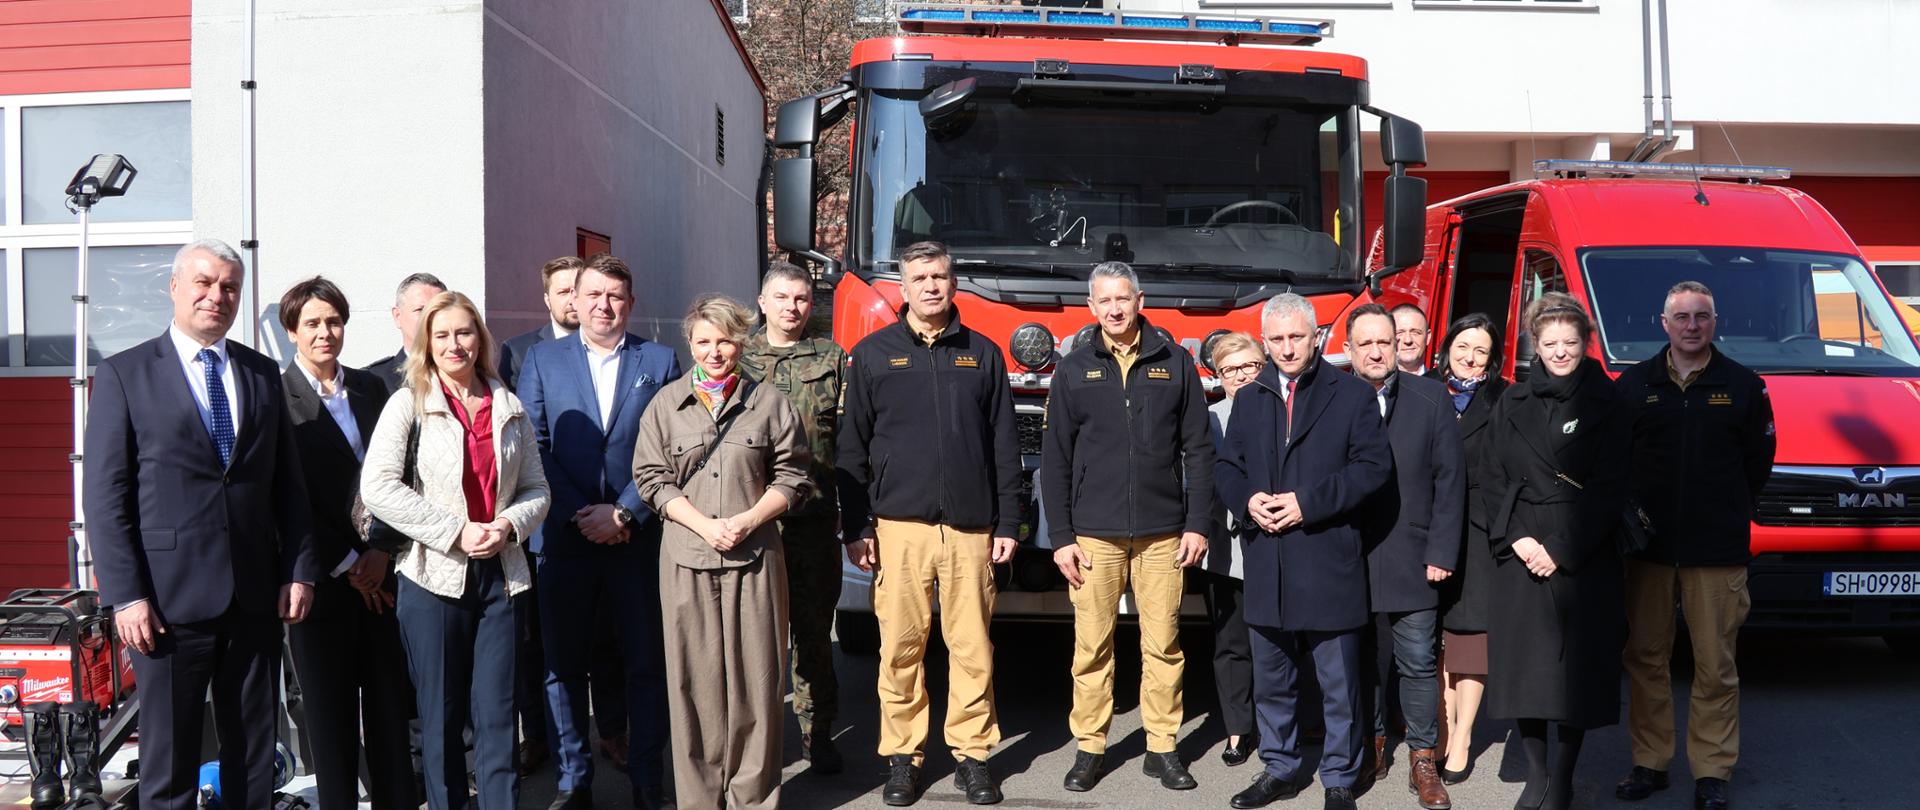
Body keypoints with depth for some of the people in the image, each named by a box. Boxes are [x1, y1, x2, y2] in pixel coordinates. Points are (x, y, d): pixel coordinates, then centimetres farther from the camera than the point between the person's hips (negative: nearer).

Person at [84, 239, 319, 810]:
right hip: (171, 597, -4)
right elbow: (105, 496, -4)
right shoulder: (124, 375, 0)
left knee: (255, 757, 11)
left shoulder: (263, 374, 11)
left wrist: (299, 570, 5)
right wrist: (125, 595, -11)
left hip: (256, 596, 4)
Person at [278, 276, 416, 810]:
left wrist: (382, 551, -3)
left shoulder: (370, 388, 10)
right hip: (323, 575, -4)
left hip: (379, 569, 4)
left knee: (390, 700, 8)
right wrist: (347, 565, -8)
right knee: (330, 707, 6)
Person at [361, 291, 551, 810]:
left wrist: (510, 523, -9)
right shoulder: (409, 403, -1)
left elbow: (536, 490, 13)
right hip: (434, 576, -2)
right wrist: (455, 531, -15)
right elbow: (377, 487, -12)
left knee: (497, 714, 3)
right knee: (441, 716, 6)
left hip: (500, 575, 2)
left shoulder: (510, 409, 10)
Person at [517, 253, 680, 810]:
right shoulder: (543, 360, 7)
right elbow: (534, 447, 0)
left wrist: (624, 513, -10)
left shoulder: (660, 362, 5)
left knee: (648, 663, 5)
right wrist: (578, 514, -10)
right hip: (563, 536, 1)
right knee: (564, 663, 7)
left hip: (638, 536, 0)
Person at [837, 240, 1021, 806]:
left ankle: (973, 754, 15)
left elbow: (1004, 447, 9)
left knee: (972, 647, 4)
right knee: (901, 647, 2)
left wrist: (1007, 524, 4)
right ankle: (902, 756, 14)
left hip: (970, 527, 1)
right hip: (900, 526, -1)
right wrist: (855, 529, -2)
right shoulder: (873, 354, 5)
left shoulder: (983, 354, 9)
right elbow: (852, 449, 4)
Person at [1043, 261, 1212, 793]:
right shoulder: (1074, 369, 5)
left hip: (1162, 534, 0)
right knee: (1092, 647, 4)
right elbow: (1055, 459, 4)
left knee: (1163, 646, 4)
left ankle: (1162, 747, 15)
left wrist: (1198, 525, -1)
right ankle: (1089, 747, 15)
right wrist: (1060, 537, -1)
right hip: (1095, 533, 0)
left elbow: (1198, 449, 5)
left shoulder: (1175, 362, 5)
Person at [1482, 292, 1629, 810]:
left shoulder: (1604, 405, 2)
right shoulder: (1513, 404, 10)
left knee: (1577, 665, -1)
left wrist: (1561, 550, -10)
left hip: (1584, 557, -2)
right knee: (1523, 663, 2)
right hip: (1520, 553, 3)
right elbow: (1495, 480, 7)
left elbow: (1608, 489, -4)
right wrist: (1515, 538, -7)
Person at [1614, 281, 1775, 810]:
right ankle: (1649, 763, 16)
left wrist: (1728, 511, 7)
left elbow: (1759, 461, 9)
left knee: (1715, 666, 1)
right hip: (1647, 546, 1)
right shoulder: (1634, 384, 6)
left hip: (1717, 549, -1)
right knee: (1646, 659, 6)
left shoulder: (1744, 385, 5)